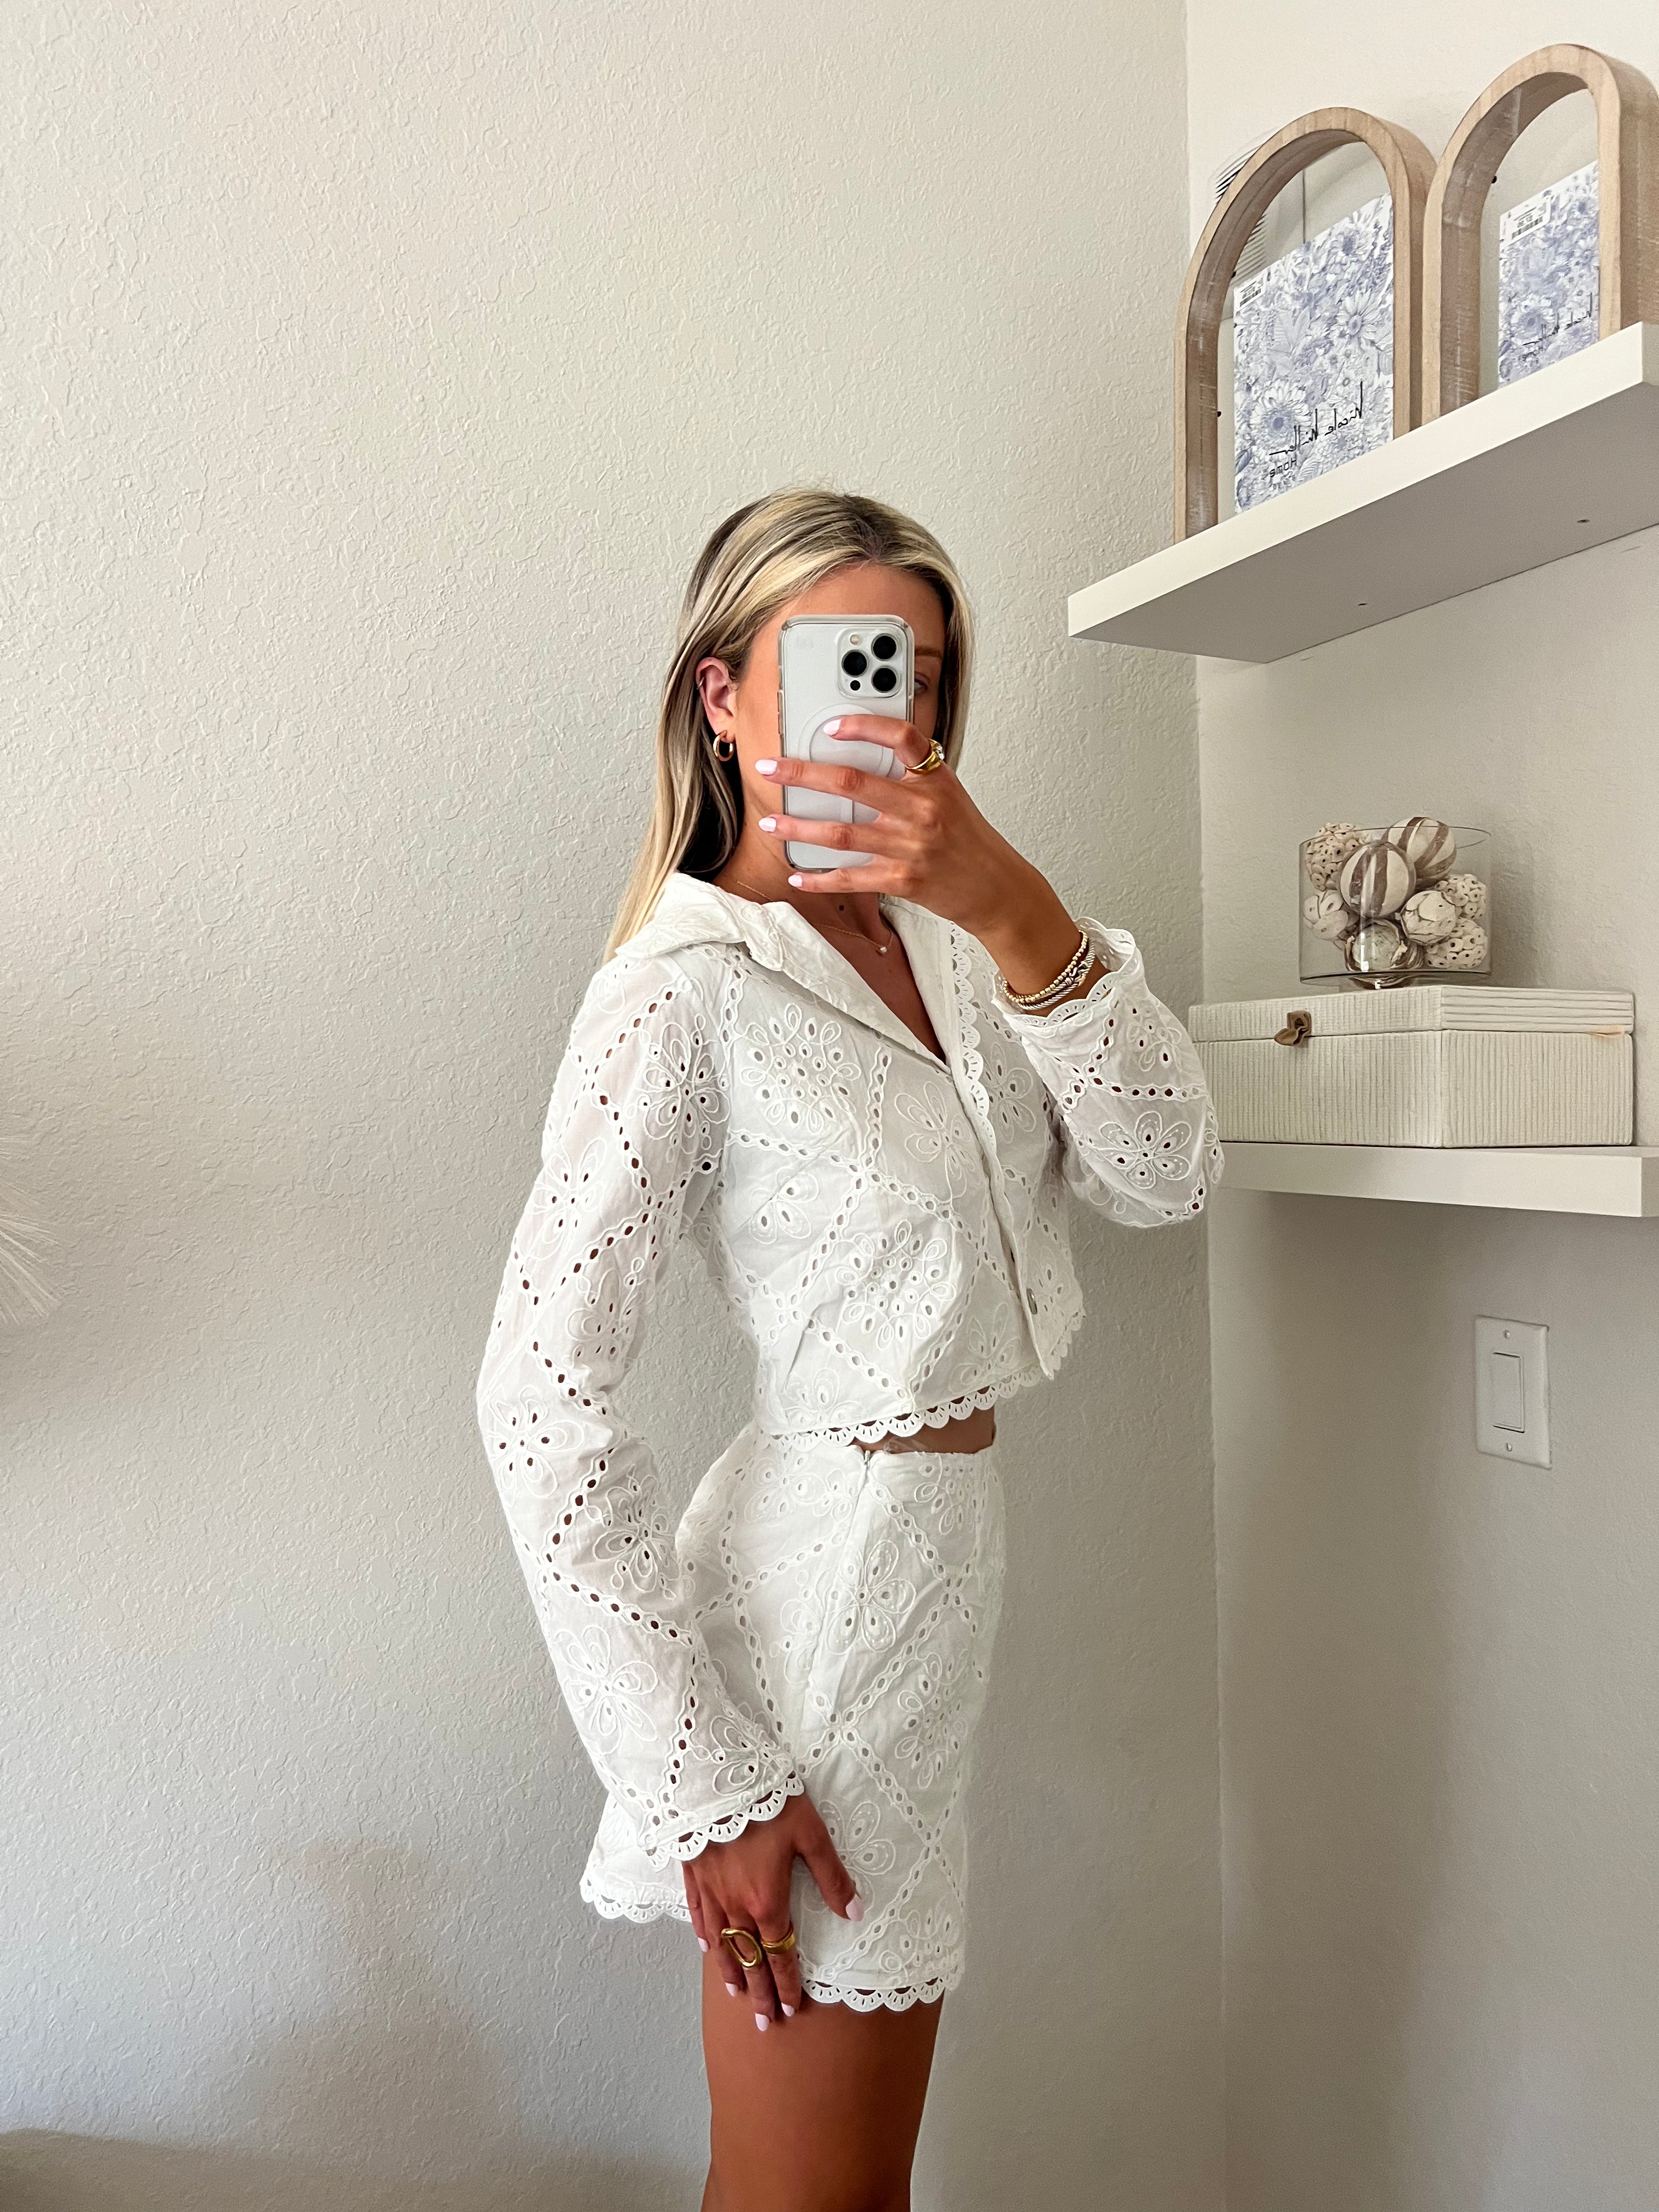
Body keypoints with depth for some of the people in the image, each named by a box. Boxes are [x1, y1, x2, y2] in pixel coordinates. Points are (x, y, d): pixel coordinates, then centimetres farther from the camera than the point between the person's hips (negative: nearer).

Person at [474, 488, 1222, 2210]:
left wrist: (1015, 911, -21)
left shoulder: (942, 935, 4)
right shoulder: (683, 990, -17)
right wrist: (702, 1780, -19)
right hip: (834, 1566, -7)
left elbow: (1161, 1178, -6)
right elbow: (539, 1394, -20)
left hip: (937, 1552, 7)